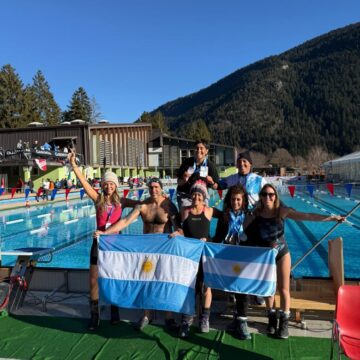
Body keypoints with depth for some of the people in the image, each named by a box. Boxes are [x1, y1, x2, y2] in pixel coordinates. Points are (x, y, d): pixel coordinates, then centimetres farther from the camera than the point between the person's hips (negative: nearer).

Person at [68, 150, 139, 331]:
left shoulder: (122, 201, 0)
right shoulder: (98, 199, -2)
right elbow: (84, 182, -11)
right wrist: (73, 165, -19)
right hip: (99, 243, 0)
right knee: (94, 280, 2)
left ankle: (114, 311, 31)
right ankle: (94, 316, 16)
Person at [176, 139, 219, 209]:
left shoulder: (210, 165, -4)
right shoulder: (187, 162, -4)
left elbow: (215, 187, -1)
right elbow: (179, 183, 1)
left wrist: (211, 182, -21)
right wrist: (184, 179, -20)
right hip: (185, 196, -1)